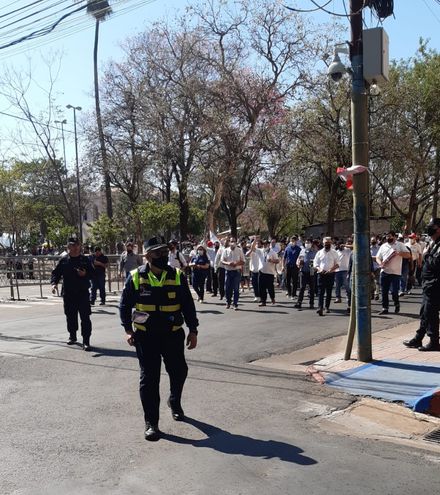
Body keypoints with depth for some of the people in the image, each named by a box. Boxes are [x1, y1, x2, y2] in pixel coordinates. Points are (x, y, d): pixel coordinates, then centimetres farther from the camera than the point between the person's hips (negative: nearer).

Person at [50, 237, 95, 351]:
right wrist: (54, 283, -10)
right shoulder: (64, 260, 5)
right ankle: (72, 336, 33)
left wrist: (85, 274, -15)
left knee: (85, 317, -6)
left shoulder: (85, 259, 3)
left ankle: (86, 341, -4)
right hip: (68, 293, 2)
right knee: (70, 316, 13)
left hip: (83, 293, -2)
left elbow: (92, 274, 5)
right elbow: (56, 272, 7)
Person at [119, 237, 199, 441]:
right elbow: (125, 305, 4)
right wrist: (128, 330, -3)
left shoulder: (177, 276, -2)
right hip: (146, 336, -2)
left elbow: (188, 305, 3)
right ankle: (151, 422, 11)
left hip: (173, 334, 2)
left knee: (179, 372, 12)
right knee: (149, 378, 0)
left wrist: (193, 330, 2)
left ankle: (175, 402, 44)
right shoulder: (135, 277, -5)